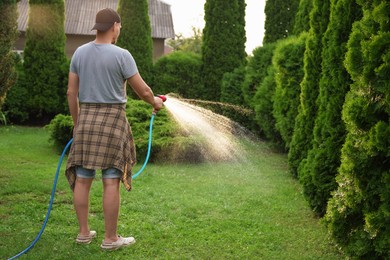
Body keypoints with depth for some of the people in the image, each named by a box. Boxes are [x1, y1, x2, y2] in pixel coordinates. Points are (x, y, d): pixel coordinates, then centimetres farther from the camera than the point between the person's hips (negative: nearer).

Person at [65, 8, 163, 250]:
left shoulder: (80, 53, 4)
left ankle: (84, 232, 17)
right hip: (112, 121, -5)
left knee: (82, 178, 9)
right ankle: (110, 238, 4)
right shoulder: (121, 55, -11)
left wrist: (77, 123, 15)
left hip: (86, 119, 5)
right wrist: (155, 102, 15)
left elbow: (71, 92, 6)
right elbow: (143, 90, -6)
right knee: (112, 181, -1)